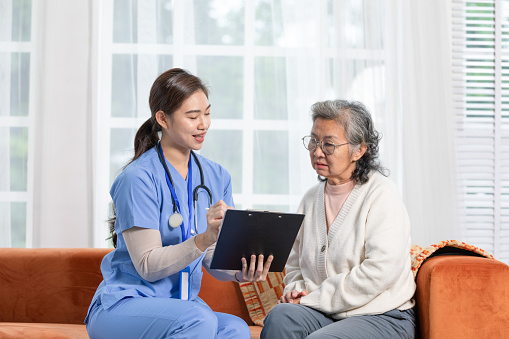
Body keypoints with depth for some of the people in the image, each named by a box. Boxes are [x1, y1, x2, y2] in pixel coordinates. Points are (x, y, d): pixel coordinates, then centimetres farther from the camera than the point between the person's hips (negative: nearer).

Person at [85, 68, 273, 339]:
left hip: (182, 304, 5)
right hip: (124, 305, -4)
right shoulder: (138, 178, -13)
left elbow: (213, 260, 6)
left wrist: (240, 272, -17)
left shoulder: (216, 177, 6)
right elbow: (147, 266, -17)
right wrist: (205, 238, -31)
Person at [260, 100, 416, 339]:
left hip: (382, 317, -5)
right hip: (325, 314, 5)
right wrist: (296, 291, -1)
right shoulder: (311, 198, 13)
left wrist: (314, 299, -15)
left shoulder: (381, 193, -7)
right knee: (280, 316, -27)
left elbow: (382, 270, -19)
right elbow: (295, 262, 24)